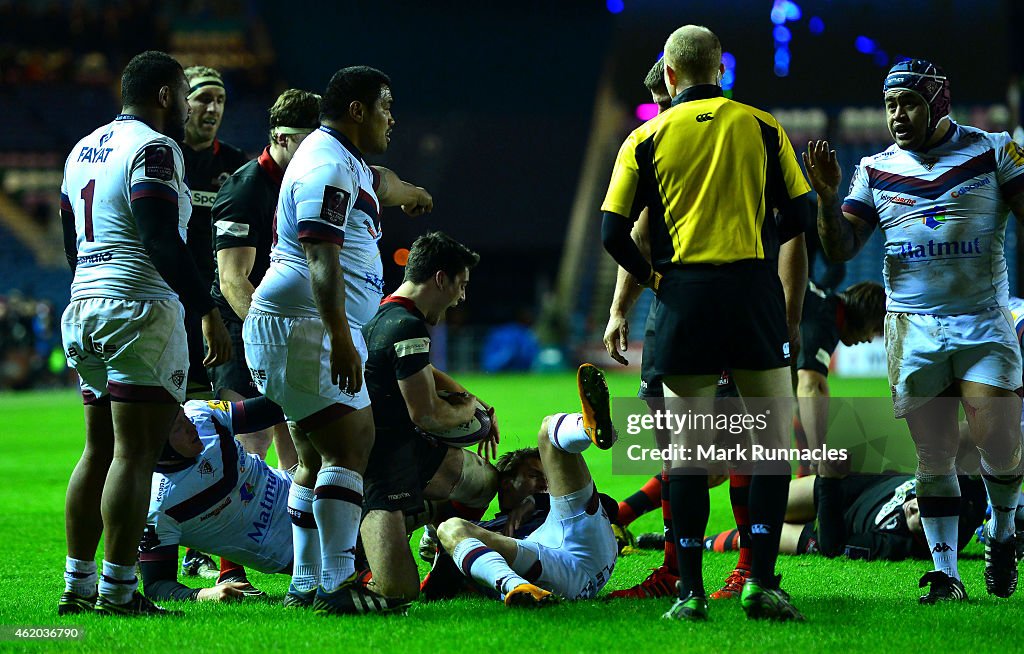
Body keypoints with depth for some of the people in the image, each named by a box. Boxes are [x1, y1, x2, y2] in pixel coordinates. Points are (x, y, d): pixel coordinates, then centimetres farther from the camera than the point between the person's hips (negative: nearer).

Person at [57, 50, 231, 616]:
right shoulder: (153, 149, -9)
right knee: (134, 452, -7)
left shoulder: (83, 150, 18)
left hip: (84, 309, 9)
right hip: (141, 308, -9)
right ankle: (117, 588, -8)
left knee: (99, 449, 13)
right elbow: (163, 243, -18)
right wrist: (209, 312, -16)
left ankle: (78, 583, 13)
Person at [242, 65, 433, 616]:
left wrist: (407, 192, 66)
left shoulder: (346, 161, 19)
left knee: (317, 455, 13)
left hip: (311, 329, 11)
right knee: (347, 447, -16)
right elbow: (322, 256, -24)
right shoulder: (328, 166, -15)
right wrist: (341, 339, -30)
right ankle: (336, 585, -20)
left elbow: (376, 182, 45)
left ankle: (307, 583, 18)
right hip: (302, 326, -11)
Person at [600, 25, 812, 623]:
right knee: (775, 439, 6)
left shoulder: (648, 137, 6)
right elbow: (801, 221, 5)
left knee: (691, 449, 5)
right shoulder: (762, 128, 6)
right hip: (754, 288, -1)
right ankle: (761, 580, -3)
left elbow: (613, 233, 2)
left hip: (683, 295, 1)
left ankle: (691, 591, 3)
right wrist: (793, 312, 16)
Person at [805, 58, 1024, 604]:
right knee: (934, 456, 1)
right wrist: (827, 195, -11)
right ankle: (945, 574, 7)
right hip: (913, 329, 2)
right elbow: (840, 248, 5)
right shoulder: (875, 170, 8)